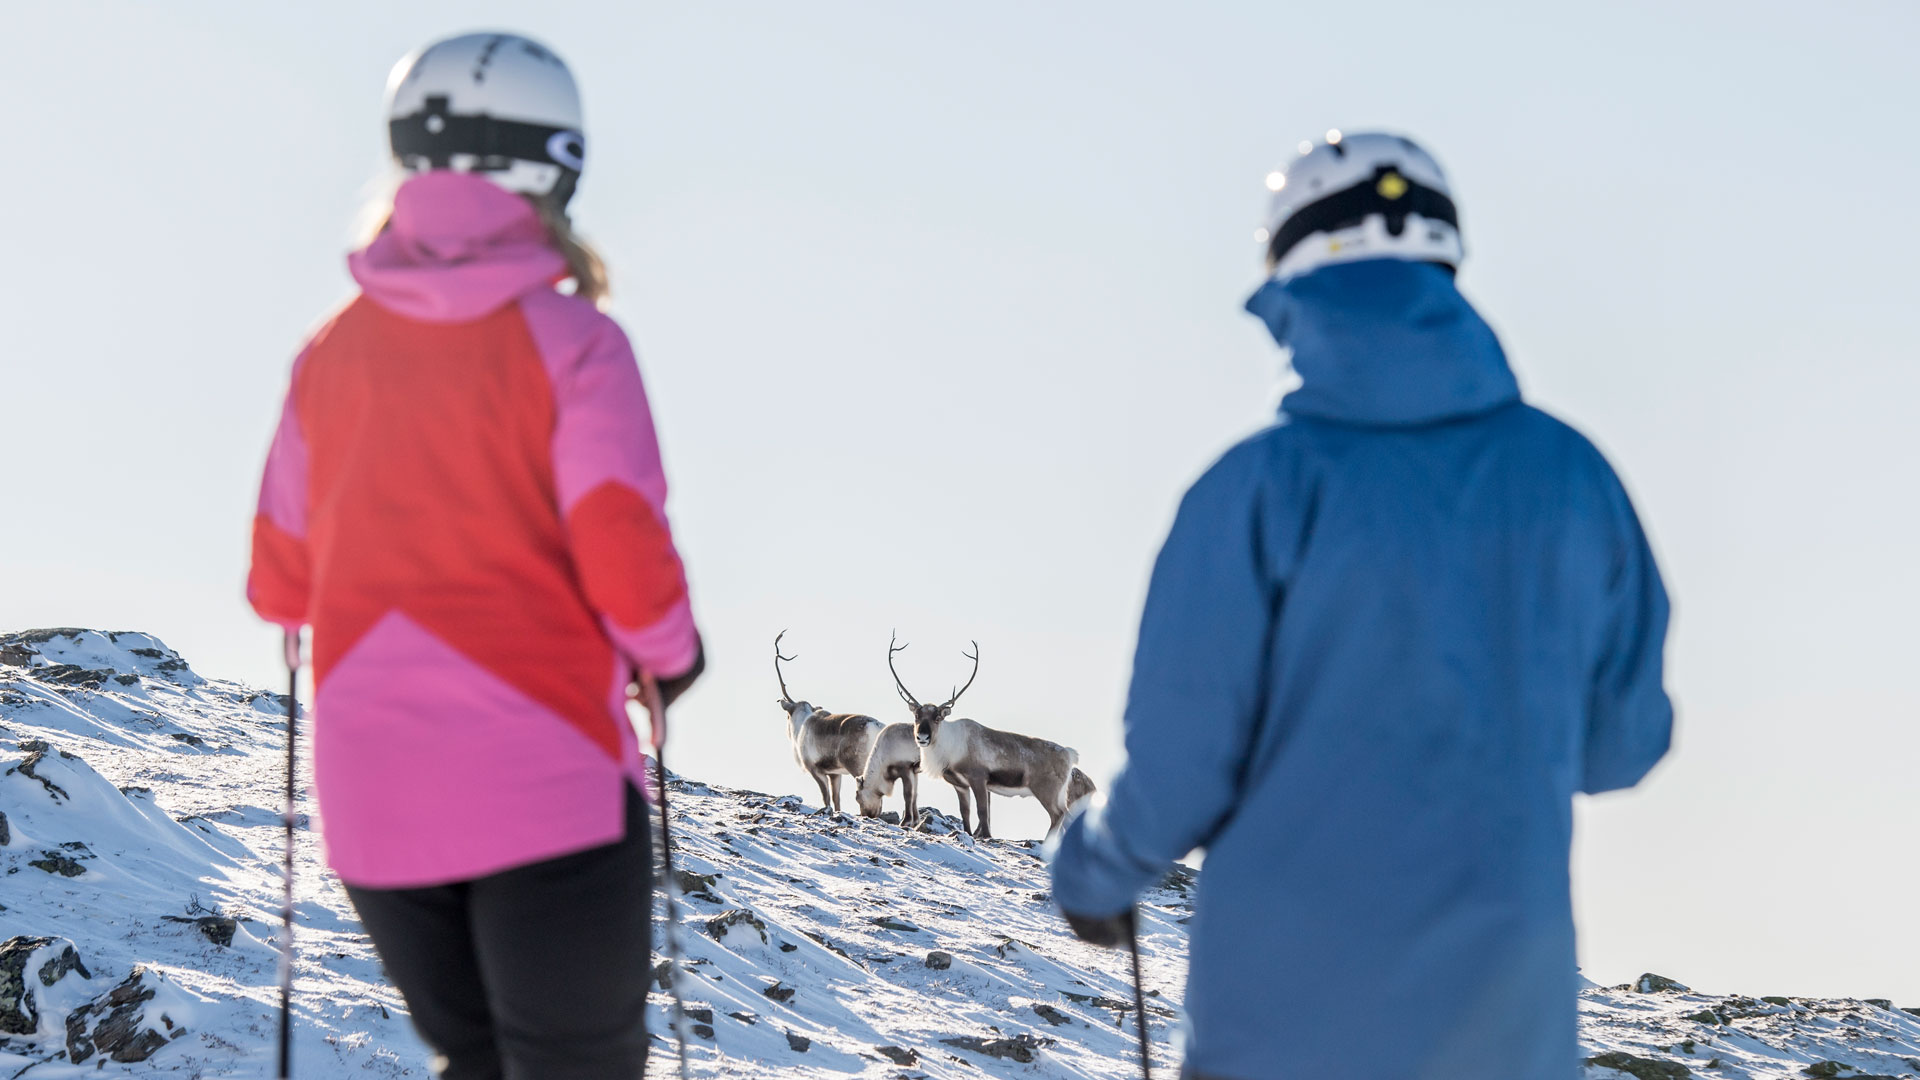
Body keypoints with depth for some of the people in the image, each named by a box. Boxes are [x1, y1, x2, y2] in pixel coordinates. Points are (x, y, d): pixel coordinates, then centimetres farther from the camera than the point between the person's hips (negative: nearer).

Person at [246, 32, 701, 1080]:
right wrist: (672, 650, 6)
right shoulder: (569, 340, -9)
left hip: (371, 797, 5)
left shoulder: (332, 354, 5)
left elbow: (280, 587, 11)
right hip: (547, 784, -5)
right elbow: (625, 568, -14)